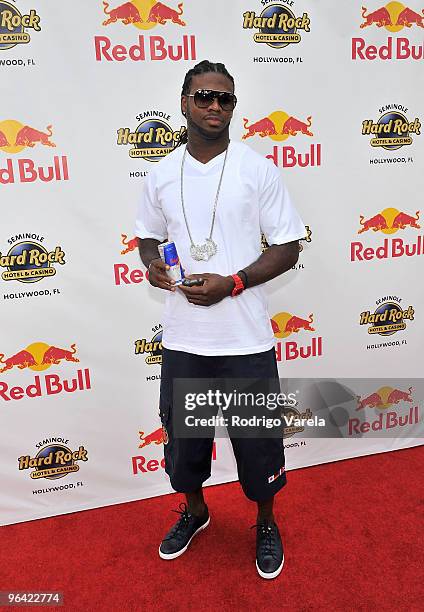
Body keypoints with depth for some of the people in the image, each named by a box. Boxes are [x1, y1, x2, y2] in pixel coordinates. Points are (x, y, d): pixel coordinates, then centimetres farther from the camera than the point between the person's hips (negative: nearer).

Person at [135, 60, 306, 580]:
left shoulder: (258, 170, -5)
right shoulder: (161, 174, 4)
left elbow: (288, 247, -5)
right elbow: (148, 234, 16)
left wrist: (231, 283, -18)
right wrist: (151, 262, -7)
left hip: (246, 339, -3)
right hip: (182, 337, 3)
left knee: (257, 439, 12)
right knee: (183, 433, 19)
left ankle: (266, 524, 41)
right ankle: (194, 511, 48)